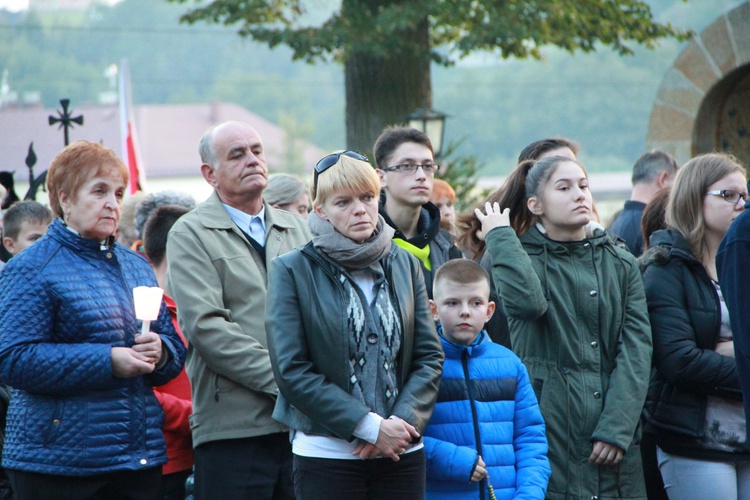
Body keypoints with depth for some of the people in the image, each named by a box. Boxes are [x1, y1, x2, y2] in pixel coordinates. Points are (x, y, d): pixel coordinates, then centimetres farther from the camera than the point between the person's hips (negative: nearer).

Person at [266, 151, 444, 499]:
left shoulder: (405, 265, 11)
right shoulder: (292, 270, -1)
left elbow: (430, 356, 8)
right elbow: (291, 371, -8)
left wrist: (403, 421, -9)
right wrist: (370, 426, -12)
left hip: (402, 455, 3)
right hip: (326, 455, -3)